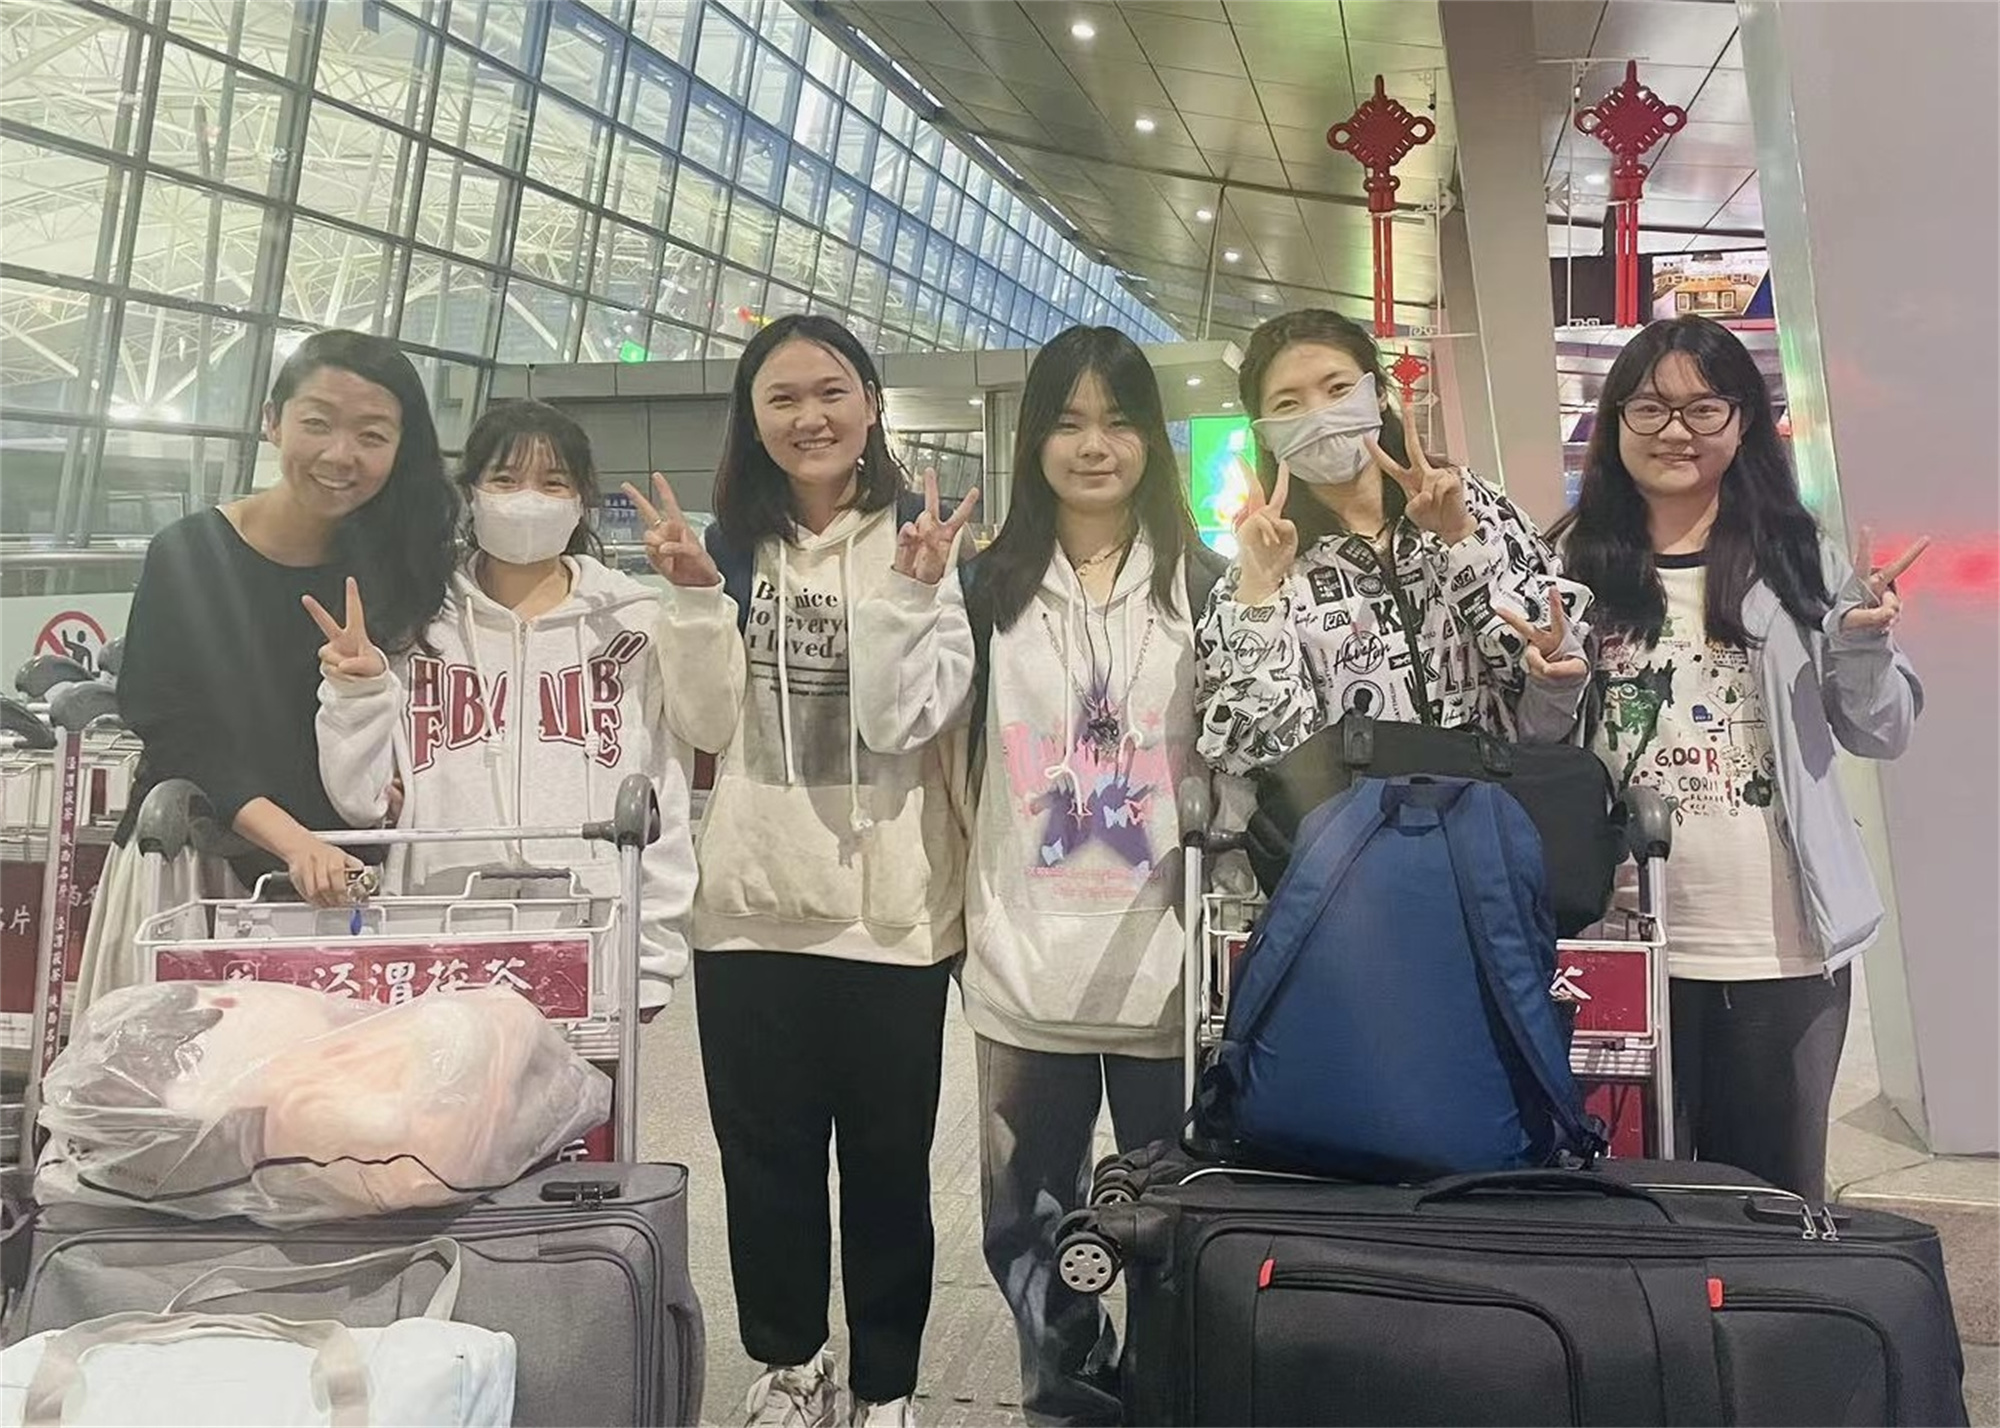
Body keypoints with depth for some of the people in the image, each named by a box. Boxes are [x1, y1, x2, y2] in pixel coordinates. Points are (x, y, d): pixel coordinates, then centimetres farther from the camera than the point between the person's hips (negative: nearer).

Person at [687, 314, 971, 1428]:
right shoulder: (731, 548, 8)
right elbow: (704, 724, 2)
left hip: (894, 907, -3)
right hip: (753, 904, 3)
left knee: (889, 1158, 9)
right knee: (766, 1153, 15)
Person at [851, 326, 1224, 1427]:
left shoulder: (1205, 583, 2)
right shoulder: (990, 587, 5)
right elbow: (897, 722, -4)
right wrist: (910, 590, -12)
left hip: (1166, 959, -1)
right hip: (1028, 960, 2)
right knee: (1030, 1218, 14)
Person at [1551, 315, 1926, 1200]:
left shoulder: (1798, 557, 4)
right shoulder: (1576, 566, 3)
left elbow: (1880, 734, 7)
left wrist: (1863, 645, -11)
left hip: (1782, 943, 0)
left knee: (1776, 1197, 13)